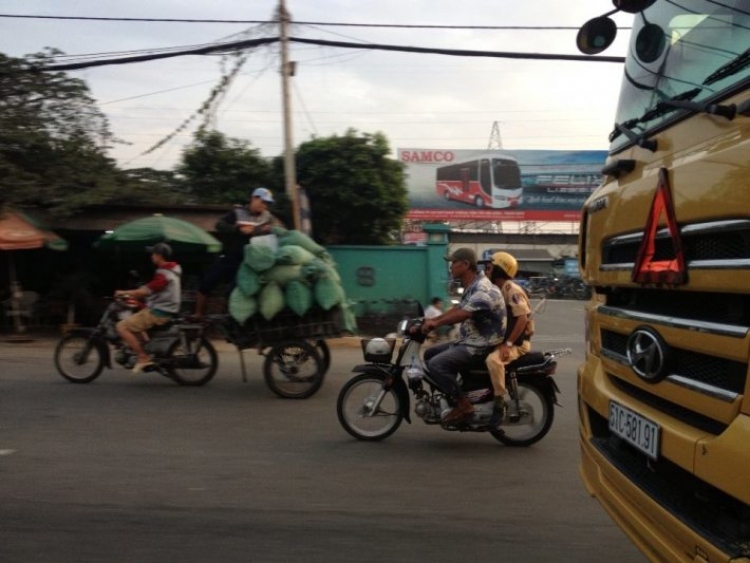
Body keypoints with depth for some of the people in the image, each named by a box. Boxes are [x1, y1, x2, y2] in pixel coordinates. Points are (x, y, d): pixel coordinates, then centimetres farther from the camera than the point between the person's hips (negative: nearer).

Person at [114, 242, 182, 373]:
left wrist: (124, 292, -13)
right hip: (165, 310, 10)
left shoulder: (163, 274, -19)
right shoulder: (173, 269, 11)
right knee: (133, 321, 30)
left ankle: (143, 357, -13)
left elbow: (146, 291, -25)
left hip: (158, 313, -10)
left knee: (122, 327, -13)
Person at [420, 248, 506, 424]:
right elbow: (458, 308, 15)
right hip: (469, 341, 11)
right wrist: (432, 319, 5)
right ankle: (449, 395, 14)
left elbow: (464, 313, -36)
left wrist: (436, 323, -29)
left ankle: (463, 405, -15)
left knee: (436, 364, -23)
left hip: (480, 346, -11)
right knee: (430, 354, 14)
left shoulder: (483, 290, -23)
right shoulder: (471, 287, 13)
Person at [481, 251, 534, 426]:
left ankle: (500, 402, -26)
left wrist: (508, 344, -28)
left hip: (517, 342, -10)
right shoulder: (496, 290, 13)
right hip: (502, 339, 10)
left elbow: (523, 319, -25)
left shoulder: (512, 290, -17)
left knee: (493, 360, -35)